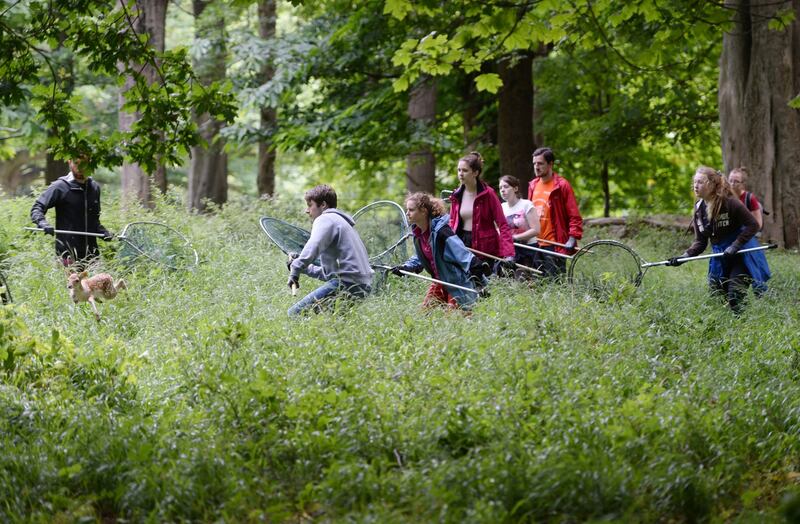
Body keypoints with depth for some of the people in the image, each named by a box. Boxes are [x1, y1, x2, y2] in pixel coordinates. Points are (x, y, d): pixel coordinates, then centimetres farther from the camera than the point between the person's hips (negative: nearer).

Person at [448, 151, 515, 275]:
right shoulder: (456, 195, 6)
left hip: (485, 248, -4)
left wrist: (508, 254, -23)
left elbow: (502, 224, -13)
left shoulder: (488, 194, -9)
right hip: (462, 244, 4)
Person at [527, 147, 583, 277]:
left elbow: (574, 216, -8)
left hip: (554, 245, -6)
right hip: (535, 244, 6)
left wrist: (572, 239, -18)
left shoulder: (561, 185, -6)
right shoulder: (533, 185, 14)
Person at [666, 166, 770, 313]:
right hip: (720, 256, 7)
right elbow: (700, 242, 6)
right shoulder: (699, 209, 3)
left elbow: (753, 225, -16)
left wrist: (735, 246, -22)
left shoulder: (729, 202, -17)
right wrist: (684, 256, -10)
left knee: (735, 295, -16)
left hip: (741, 254, -7)